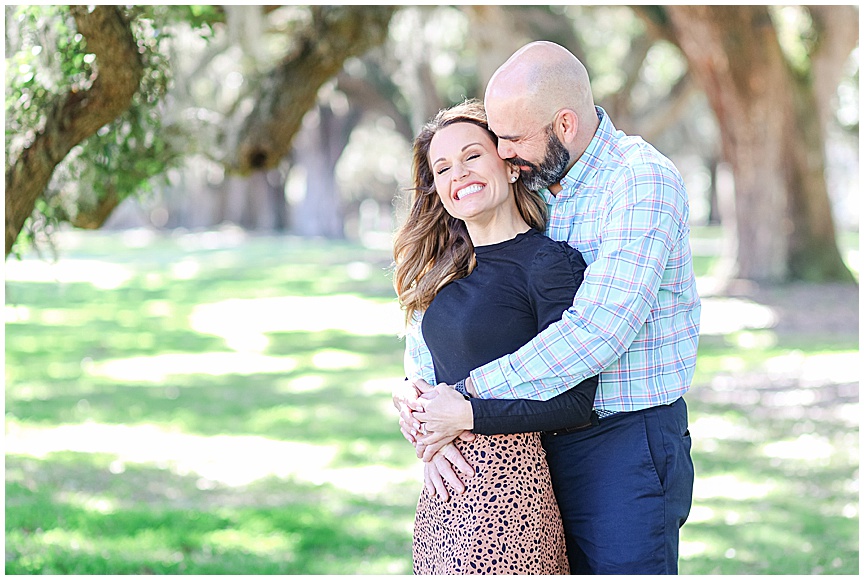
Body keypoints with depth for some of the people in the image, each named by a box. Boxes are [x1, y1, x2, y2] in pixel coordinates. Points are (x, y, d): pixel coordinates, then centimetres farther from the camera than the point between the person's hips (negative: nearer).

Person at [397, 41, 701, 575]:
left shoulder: (644, 181, -16)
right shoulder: (525, 185, 7)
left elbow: (595, 333, -26)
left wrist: (466, 398, -23)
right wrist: (428, 428, -6)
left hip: (626, 450, -7)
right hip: (539, 445, 7)